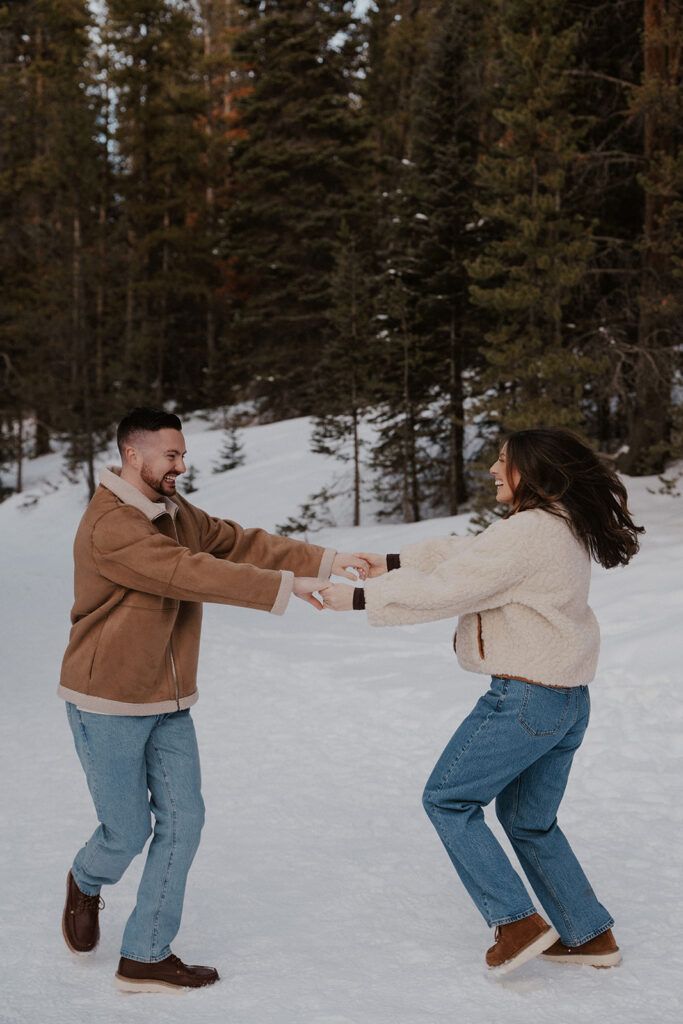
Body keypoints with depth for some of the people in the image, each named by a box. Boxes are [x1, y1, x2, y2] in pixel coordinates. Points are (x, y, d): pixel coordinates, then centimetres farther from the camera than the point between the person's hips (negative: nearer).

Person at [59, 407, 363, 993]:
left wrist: (325, 561, -7)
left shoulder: (177, 515, 8)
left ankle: (145, 958, 14)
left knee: (182, 822, 3)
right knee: (127, 832, 3)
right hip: (108, 703, -8)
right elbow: (191, 573, -31)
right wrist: (284, 587, -31)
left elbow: (240, 543, 3)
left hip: (169, 703, 8)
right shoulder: (110, 525, -22)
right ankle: (87, 884, 39)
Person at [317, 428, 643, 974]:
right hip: (569, 701, 10)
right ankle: (590, 935, 26)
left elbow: (443, 590, -21)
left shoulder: (526, 533, -21)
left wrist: (359, 598, -13)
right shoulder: (564, 528, 11)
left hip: (526, 697, -10)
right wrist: (391, 563, 12)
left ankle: (517, 922, 5)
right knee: (530, 821, 22)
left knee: (448, 800, 6)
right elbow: (462, 554, 17)